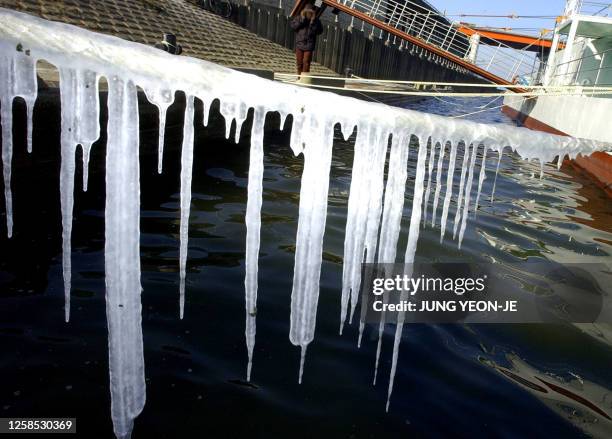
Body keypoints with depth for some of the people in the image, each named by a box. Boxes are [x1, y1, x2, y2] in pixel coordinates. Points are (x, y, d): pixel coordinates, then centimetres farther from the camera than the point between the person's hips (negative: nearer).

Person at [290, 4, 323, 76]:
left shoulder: (316, 20, 0)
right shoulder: (299, 18, 2)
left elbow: (319, 31, -10)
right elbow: (293, 26, -10)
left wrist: (313, 22, -17)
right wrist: (302, 19, -17)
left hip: (309, 46, -2)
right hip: (299, 44, 2)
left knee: (306, 63, -7)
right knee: (299, 62, 10)